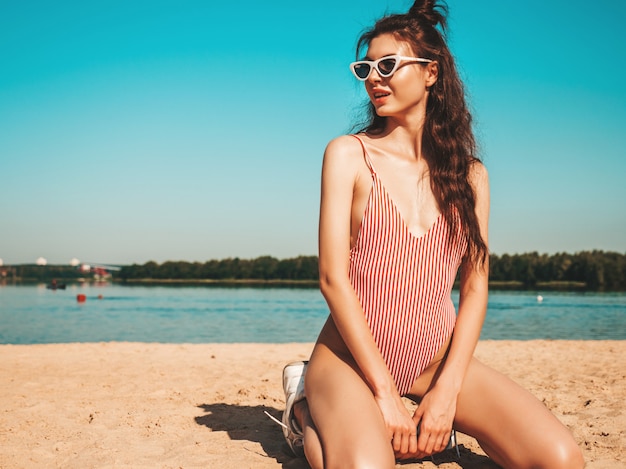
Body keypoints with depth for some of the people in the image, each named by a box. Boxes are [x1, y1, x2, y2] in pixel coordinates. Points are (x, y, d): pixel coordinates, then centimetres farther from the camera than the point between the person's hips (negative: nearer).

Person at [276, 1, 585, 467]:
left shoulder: (469, 174, 6)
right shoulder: (349, 155, -4)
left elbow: (475, 287, 2)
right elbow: (333, 278, -10)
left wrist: (446, 391, -10)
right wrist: (383, 394, -14)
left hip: (437, 359, 4)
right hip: (352, 355, -3)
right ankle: (308, 411, 0)